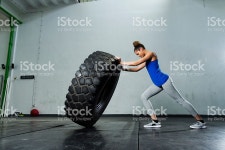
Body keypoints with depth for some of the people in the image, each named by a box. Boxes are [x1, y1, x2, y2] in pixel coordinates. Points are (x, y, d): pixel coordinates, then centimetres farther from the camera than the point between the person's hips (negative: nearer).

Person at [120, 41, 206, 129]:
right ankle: (155, 121, 3)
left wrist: (123, 63, -7)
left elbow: (136, 63, -15)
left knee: (180, 100, -3)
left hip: (164, 81, -9)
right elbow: (137, 69, 18)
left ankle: (200, 121, 10)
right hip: (157, 84, 9)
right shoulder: (146, 59, 18)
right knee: (144, 97, 4)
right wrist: (125, 68, 8)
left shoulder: (151, 53, -8)